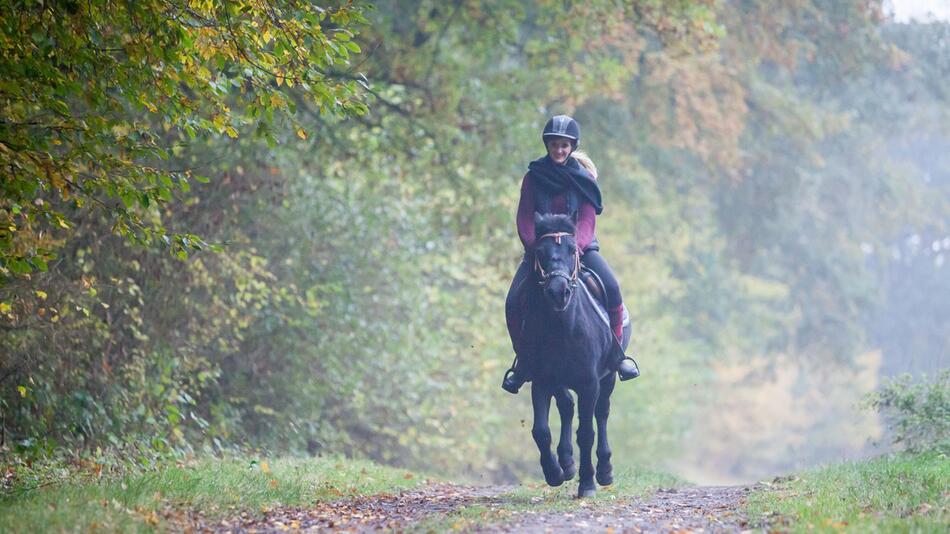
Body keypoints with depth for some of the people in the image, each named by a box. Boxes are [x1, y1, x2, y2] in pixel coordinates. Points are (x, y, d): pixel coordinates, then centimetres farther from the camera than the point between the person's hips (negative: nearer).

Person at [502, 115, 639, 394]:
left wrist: (575, 247, -27)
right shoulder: (533, 178, -1)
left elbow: (587, 219, -9)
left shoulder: (583, 177, -2)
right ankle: (523, 360, 3)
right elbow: (525, 220, -5)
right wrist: (535, 248, -22)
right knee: (513, 302, -17)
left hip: (579, 246, 0)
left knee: (611, 288, -24)